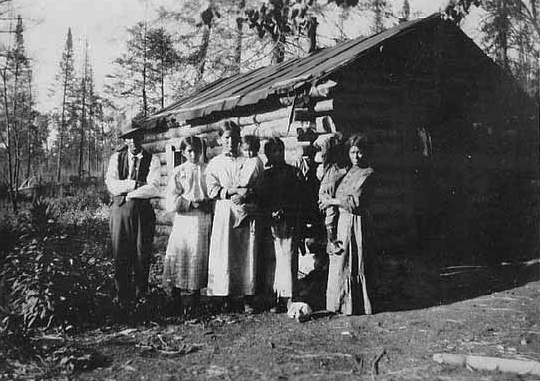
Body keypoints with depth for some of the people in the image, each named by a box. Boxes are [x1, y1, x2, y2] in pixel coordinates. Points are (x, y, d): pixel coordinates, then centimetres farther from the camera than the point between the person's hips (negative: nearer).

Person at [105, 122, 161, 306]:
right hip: (120, 209, 1)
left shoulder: (152, 160, 3)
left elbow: (153, 189, -9)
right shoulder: (116, 158, 9)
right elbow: (111, 185, -4)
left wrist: (125, 192, -9)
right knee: (120, 255, 2)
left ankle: (140, 296, 16)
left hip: (143, 210, -1)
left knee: (142, 255, 3)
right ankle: (122, 297, 13)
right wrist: (137, 184, -12)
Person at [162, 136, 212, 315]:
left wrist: (206, 203, -13)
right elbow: (170, 202, -1)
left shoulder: (208, 170, 8)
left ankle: (194, 297, 9)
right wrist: (191, 203, -12)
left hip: (203, 221, 0)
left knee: (198, 258, 1)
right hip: (183, 220, 0)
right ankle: (175, 299, 6)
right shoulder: (178, 172, 7)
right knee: (177, 256, -4)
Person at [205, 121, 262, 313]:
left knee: (247, 256, -2)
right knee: (224, 256, -3)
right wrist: (235, 191, -12)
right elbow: (212, 190, 0)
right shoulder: (214, 164, 11)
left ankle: (247, 299, 3)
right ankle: (226, 298, 6)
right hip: (224, 214, 0)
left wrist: (244, 195, -15)